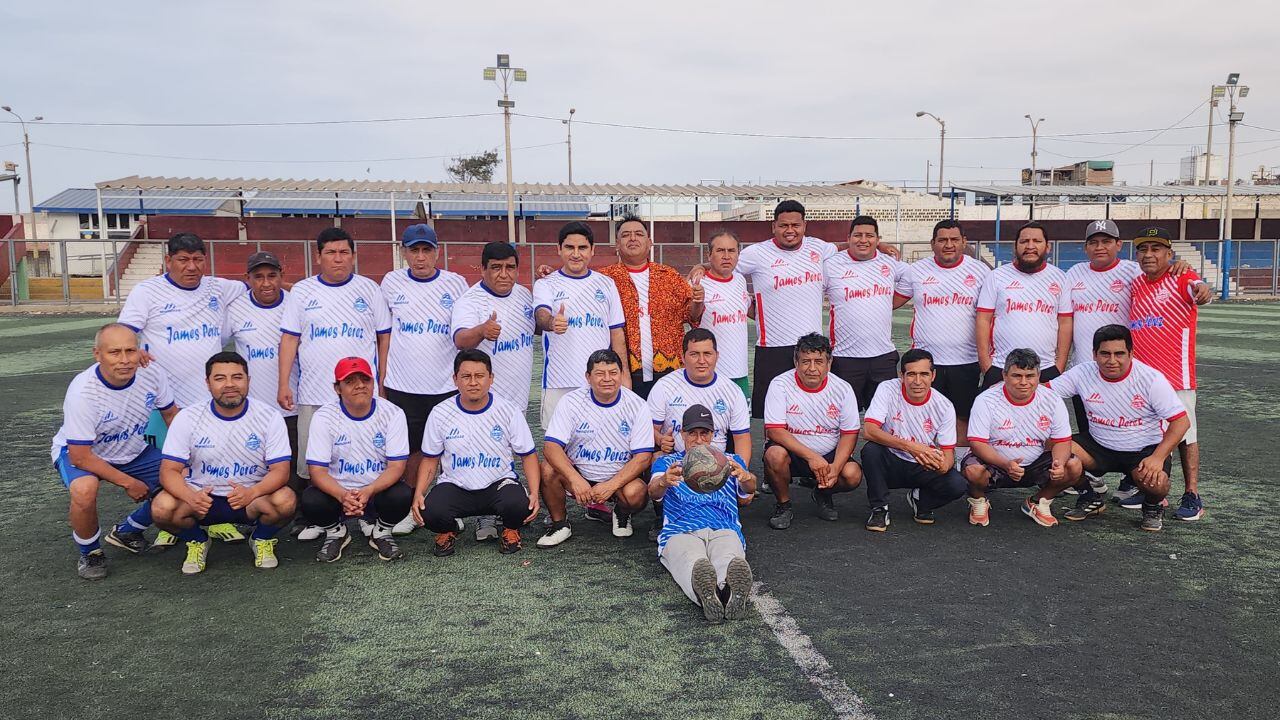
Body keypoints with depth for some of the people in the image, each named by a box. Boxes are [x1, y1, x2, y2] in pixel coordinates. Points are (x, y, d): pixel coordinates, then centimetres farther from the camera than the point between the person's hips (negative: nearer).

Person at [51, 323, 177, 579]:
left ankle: (127, 531, 16)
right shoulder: (82, 392, -32)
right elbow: (80, 456, -26)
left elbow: (170, 414, 0)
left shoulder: (152, 374, -20)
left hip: (133, 451, 5)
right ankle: (90, 552, -4)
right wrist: (128, 483, -21)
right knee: (85, 489, -36)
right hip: (77, 452, -5)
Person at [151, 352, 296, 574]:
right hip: (202, 498, 1)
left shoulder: (269, 416, -8)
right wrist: (190, 497, -32)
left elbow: (280, 470, -12)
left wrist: (252, 493, -35)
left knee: (286, 501, -31)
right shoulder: (188, 418, -6)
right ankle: (197, 541, 6)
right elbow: (169, 471, -9)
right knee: (162, 508, -28)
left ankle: (262, 540, 4)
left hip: (252, 498, -1)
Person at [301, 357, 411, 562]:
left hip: (377, 490, 0)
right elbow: (318, 471, -14)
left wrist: (369, 491, -33)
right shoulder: (324, 417, -10)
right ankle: (335, 532, 7)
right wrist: (343, 496, -35)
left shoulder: (392, 413, -10)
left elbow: (396, 467, -13)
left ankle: (380, 531, 5)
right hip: (337, 491, 1)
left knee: (402, 496, -31)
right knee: (310, 501, -30)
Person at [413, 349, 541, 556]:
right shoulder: (440, 414, -3)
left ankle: (511, 530, 7)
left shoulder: (509, 412, -5)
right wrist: (418, 493, -11)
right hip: (455, 486, 1)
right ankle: (447, 531, 10)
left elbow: (528, 455, 0)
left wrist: (534, 493, -15)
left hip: (499, 483, -1)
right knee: (430, 512, -29)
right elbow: (430, 460, 6)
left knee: (519, 505, -33)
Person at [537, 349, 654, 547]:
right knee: (548, 469, -27)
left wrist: (611, 485, -24)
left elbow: (643, 456, -12)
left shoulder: (637, 406, -9)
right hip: (579, 474, 1)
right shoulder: (572, 401, -9)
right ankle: (559, 523, -2)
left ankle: (622, 513, 7)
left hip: (619, 478, -1)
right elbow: (551, 445, -17)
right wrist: (575, 479, -33)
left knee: (636, 493, -32)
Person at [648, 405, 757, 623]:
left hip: (725, 530, 1)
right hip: (680, 531, -1)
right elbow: (654, 492, 5)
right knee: (693, 564, -41)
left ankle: (733, 591, -70)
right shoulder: (667, 463, 29)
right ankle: (705, 594, -71)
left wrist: (746, 477, -20)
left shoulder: (731, 461, 32)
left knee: (731, 562, -40)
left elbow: (749, 491, 9)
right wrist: (664, 481, -24)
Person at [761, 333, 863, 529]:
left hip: (828, 455, 2)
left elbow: (849, 434, -3)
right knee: (775, 454, -35)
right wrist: (811, 456, -29)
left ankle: (823, 494, 11)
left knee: (853, 475, -25)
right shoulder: (780, 385, -13)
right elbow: (774, 430, -20)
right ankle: (783, 505, -5)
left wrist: (835, 467, -21)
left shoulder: (842, 389, -5)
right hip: (791, 451, -2)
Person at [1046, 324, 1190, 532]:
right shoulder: (1083, 373, -8)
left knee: (1154, 482, -35)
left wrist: (1158, 458, -26)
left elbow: (1181, 421, -15)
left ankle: (1153, 506, 8)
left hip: (1145, 450, -3)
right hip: (1099, 447, 3)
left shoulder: (1151, 378, -16)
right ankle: (1090, 499, 6)